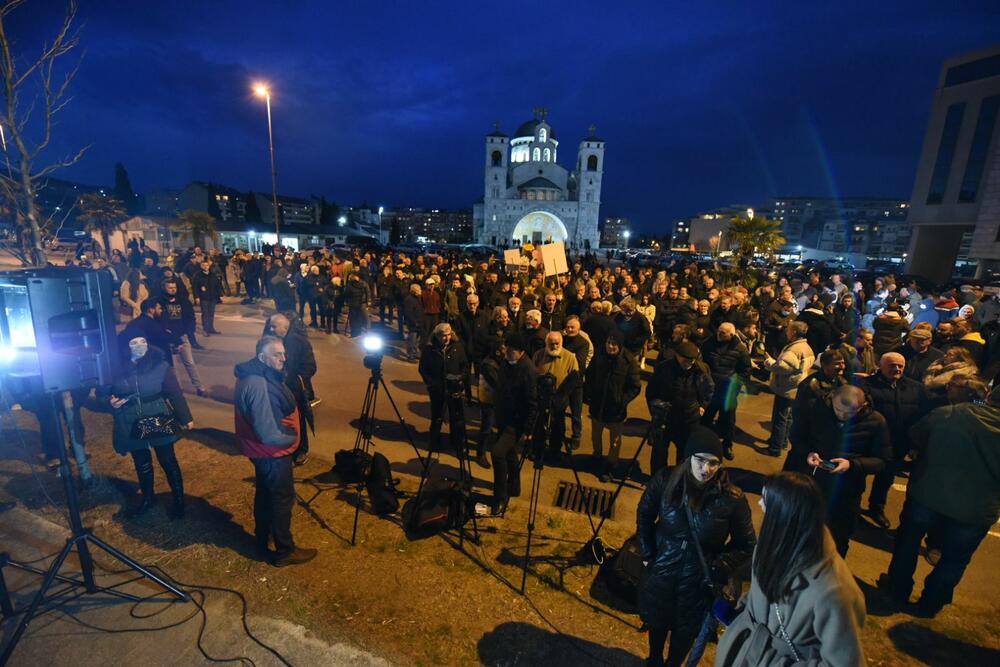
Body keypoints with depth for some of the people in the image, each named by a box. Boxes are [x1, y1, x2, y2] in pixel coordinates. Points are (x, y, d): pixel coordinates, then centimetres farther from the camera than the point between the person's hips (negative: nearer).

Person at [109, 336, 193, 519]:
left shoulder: (159, 365, -12)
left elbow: (174, 393, -9)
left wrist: (186, 418, -8)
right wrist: (110, 401, -15)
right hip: (132, 426, 3)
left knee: (168, 462, 6)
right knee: (141, 464, 20)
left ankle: (179, 500, 21)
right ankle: (148, 497, 42)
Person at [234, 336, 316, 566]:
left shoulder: (261, 376, 2)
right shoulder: (257, 384, -30)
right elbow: (268, 433, -30)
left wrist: (289, 436, 5)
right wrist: (290, 439, -13)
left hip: (264, 451, 10)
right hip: (272, 452, -10)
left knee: (265, 495, 23)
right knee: (283, 499, 5)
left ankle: (263, 543, 41)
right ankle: (285, 551, 21)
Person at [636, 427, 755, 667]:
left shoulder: (732, 498, -23)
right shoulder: (665, 480, -19)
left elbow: (746, 544, -7)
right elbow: (644, 515, -1)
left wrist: (719, 568, -16)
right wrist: (647, 553, -3)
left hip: (699, 581, -1)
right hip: (662, 570, 1)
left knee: (685, 631, 23)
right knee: (657, 622, 26)